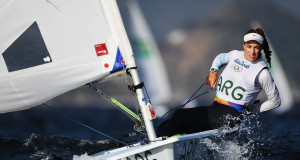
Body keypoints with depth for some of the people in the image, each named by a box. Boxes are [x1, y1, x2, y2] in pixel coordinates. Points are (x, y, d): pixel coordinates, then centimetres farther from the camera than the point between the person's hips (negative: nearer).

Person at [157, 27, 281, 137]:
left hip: (230, 116, -8)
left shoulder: (262, 72, -5)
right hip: (215, 108, 8)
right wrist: (213, 71, 17)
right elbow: (221, 58, 36)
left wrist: (250, 110, 3)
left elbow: (275, 101, 2)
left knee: (181, 116, -22)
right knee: (164, 128, -5)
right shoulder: (236, 55, 12)